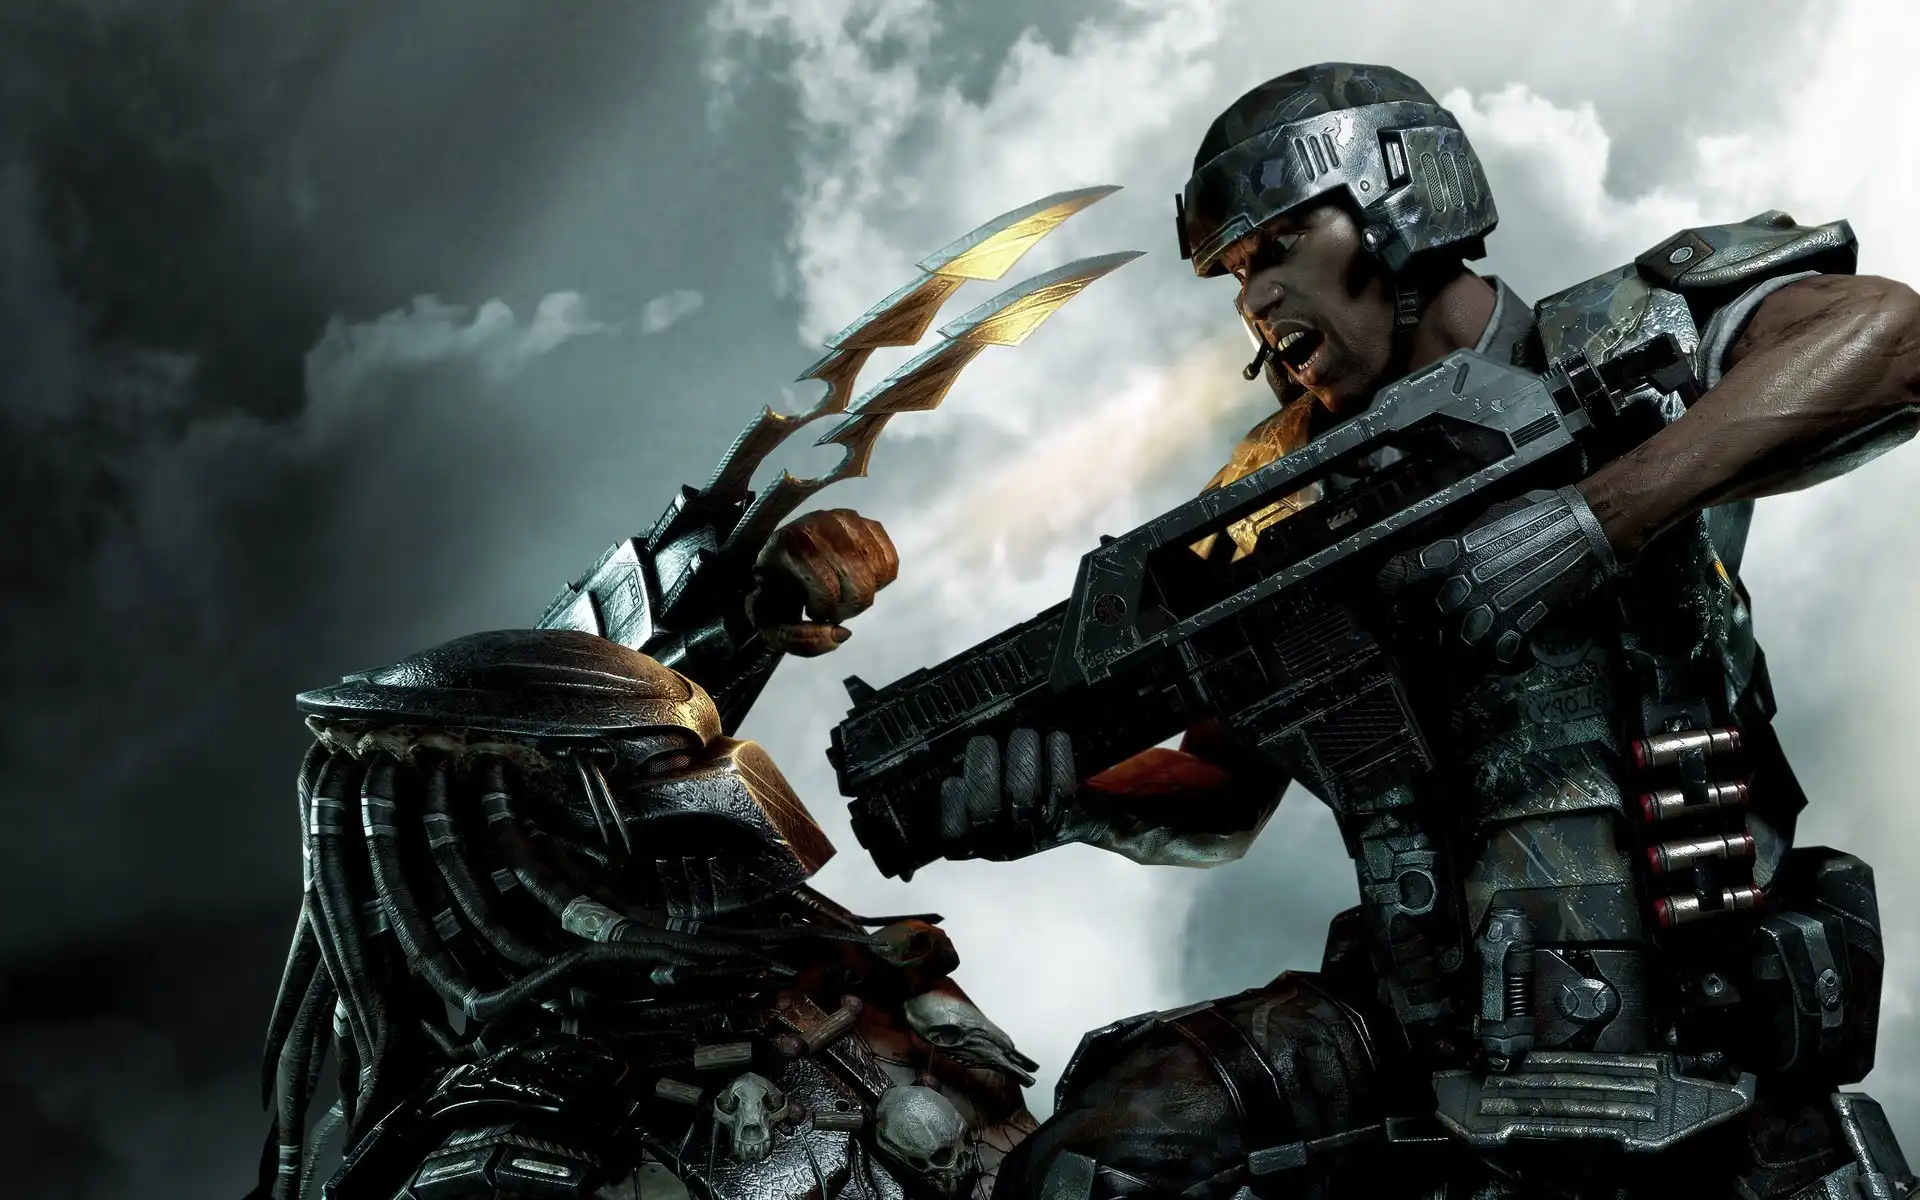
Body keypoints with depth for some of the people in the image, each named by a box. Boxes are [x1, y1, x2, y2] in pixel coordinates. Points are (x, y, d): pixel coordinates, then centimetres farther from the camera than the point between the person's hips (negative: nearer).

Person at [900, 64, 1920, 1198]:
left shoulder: (1627, 337, -1)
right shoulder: (1291, 496, 7)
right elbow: (1219, 801, 13)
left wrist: (1586, 520, -27)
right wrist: (1059, 794, -9)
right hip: (1440, 1010, 3)